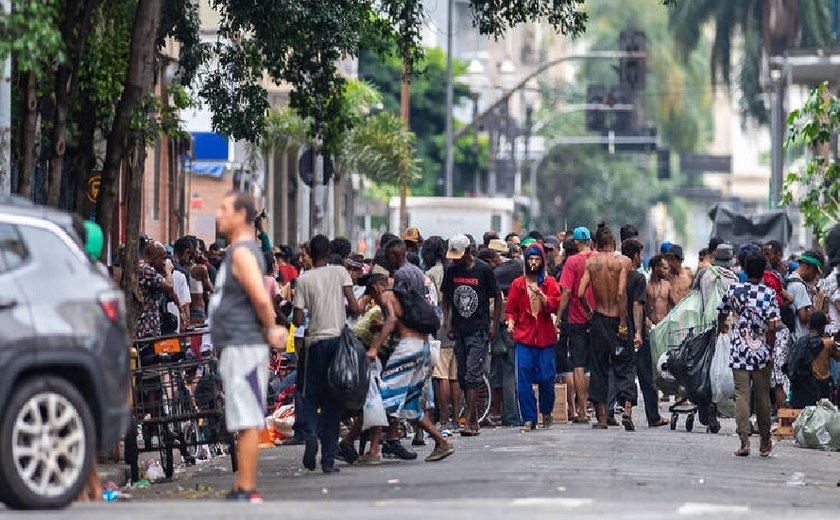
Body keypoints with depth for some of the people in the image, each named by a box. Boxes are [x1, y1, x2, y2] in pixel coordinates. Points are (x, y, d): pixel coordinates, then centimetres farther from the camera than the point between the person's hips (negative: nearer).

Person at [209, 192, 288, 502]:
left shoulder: (243, 252, -13)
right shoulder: (238, 251, 19)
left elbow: (261, 297, -23)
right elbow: (263, 295, 26)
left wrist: (270, 330, -11)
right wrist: (271, 330, 13)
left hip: (244, 346, -11)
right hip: (233, 346, 11)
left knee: (247, 421, -11)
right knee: (244, 422, 12)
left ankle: (248, 491, -12)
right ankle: (241, 488, 16)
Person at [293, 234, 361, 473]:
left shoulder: (304, 279, -1)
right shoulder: (340, 272, 0)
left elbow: (298, 320, -4)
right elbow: (355, 308, -6)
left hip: (316, 342, -1)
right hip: (339, 339, 1)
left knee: (311, 396, 12)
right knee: (334, 400, 5)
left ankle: (311, 434, -18)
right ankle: (328, 458, 4)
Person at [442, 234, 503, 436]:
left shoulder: (483, 270, -6)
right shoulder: (452, 272, 6)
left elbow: (498, 298, 1)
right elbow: (446, 299, 17)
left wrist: (494, 325, -3)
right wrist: (448, 324, 8)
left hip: (479, 330, -5)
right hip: (458, 331, 5)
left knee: (473, 375, -11)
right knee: (463, 376, 8)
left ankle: (470, 422, -14)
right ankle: (473, 418, 17)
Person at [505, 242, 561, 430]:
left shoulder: (549, 283, 9)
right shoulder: (518, 284, 11)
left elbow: (554, 305, -3)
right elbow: (510, 308, 12)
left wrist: (540, 293, -16)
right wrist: (511, 322, -7)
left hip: (545, 337, 0)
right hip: (524, 337, 0)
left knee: (546, 378, -1)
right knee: (523, 379, -8)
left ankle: (546, 412, 22)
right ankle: (529, 419, -3)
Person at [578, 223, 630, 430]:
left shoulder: (590, 262, -1)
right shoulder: (623, 261, -8)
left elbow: (580, 293, -8)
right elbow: (621, 294, -16)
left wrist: (589, 312, 10)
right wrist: (623, 324, -12)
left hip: (599, 319, 2)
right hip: (618, 318, -2)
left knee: (599, 368, 9)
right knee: (625, 366, 7)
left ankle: (602, 417, 9)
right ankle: (627, 409, -10)